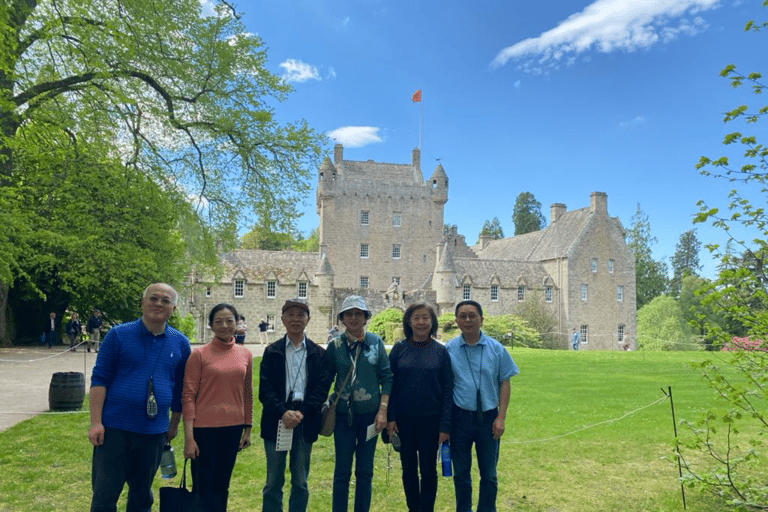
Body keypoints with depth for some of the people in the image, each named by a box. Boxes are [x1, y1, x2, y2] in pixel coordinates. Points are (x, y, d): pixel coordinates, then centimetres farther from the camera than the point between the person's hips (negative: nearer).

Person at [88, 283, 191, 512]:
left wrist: (174, 425, 14)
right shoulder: (119, 335, -4)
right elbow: (99, 379, -4)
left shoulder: (180, 343, 4)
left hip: (154, 432, 3)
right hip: (115, 428, -2)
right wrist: (95, 422, -10)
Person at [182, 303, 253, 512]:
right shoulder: (199, 355, -6)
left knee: (221, 487, 14)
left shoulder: (245, 355, 5)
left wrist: (247, 428, 11)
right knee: (203, 489, 2)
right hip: (205, 428, -3)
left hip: (233, 428, 4)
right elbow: (188, 396, -7)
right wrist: (189, 437, -11)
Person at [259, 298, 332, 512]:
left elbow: (322, 388, -2)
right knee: (273, 482, 7)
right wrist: (283, 412, -17)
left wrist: (301, 412, -14)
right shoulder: (272, 352, 5)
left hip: (305, 422, 1)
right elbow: (265, 388, -4)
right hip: (276, 420, 0)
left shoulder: (319, 353, 5)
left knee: (300, 482, 10)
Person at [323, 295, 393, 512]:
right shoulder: (335, 345, -3)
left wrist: (383, 410, -6)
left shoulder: (376, 343, -3)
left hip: (369, 415, 1)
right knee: (342, 471, 6)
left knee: (365, 471, 12)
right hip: (343, 415, -1)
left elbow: (387, 377, -1)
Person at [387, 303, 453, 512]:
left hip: (430, 420, -1)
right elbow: (389, 385, 2)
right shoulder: (399, 349, -1)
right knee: (408, 469, 13)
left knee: (428, 470, 7)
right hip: (403, 419, 1)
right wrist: (390, 417, -6)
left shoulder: (441, 352, -3)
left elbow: (448, 392, -2)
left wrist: (445, 426, -6)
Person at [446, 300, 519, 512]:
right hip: (459, 417, 0)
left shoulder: (496, 349, -1)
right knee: (461, 472, 14)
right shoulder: (448, 349, -3)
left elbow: (504, 383, 2)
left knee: (489, 474, 11)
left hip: (488, 417, 0)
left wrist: (501, 417, -5)